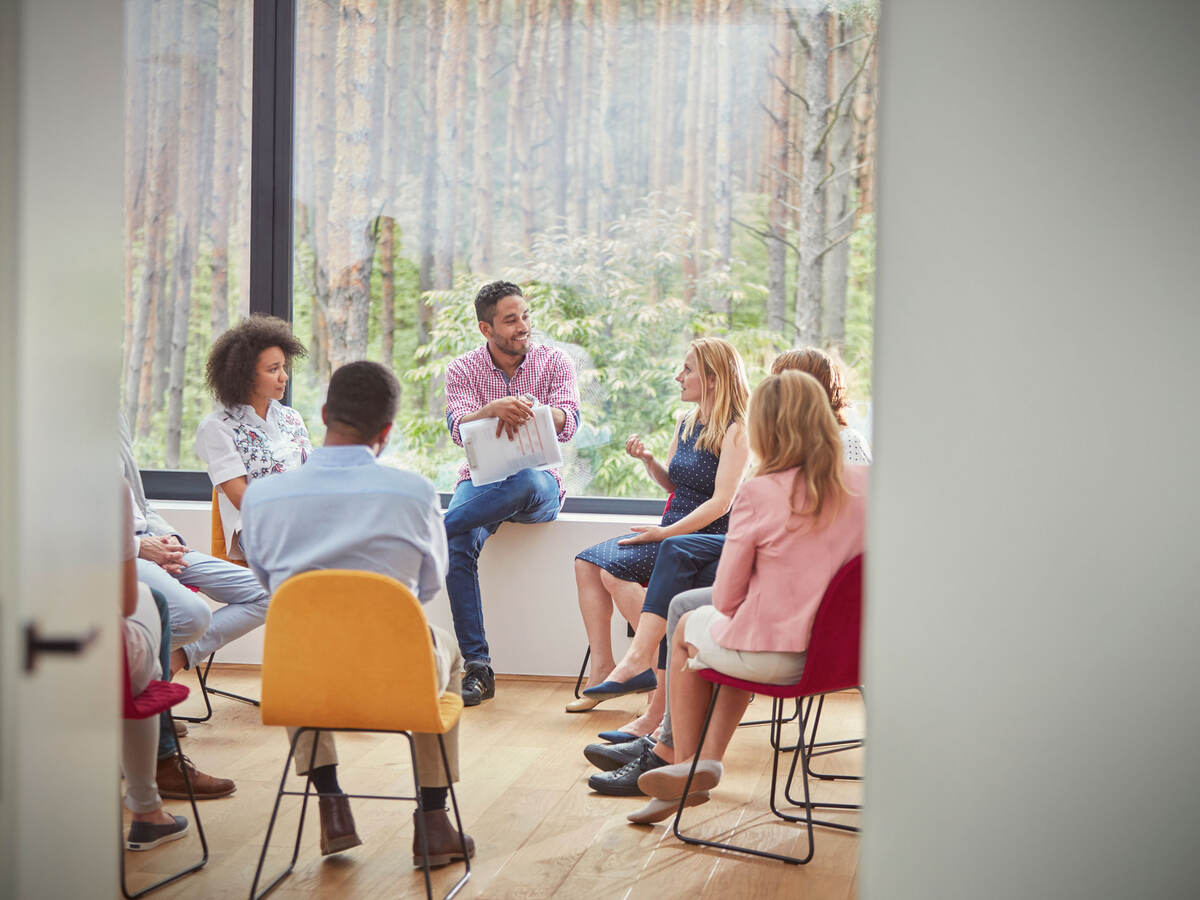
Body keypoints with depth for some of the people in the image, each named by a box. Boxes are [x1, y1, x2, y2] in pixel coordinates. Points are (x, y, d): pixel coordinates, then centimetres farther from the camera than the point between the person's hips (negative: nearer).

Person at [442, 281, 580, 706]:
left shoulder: (554, 362, 3)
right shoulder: (462, 370, 4)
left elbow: (568, 423, -13)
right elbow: (458, 428, -14)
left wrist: (528, 409, -36)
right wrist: (492, 409, -37)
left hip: (539, 480, -1)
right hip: (481, 478, 1)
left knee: (526, 482, -40)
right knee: (460, 546, -30)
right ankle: (477, 667, -28)